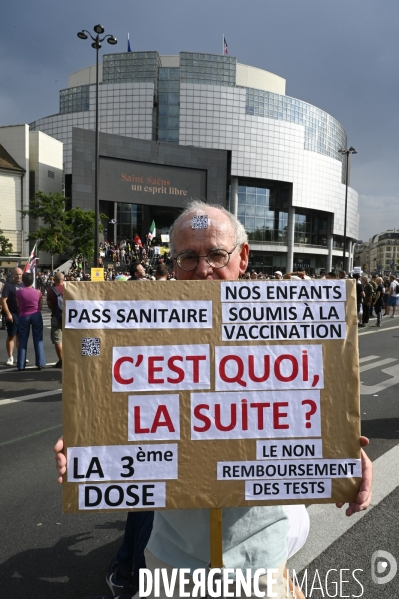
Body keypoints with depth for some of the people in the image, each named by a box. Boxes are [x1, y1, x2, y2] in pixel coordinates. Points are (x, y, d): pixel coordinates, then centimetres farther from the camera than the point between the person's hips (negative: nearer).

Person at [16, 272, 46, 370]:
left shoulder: (19, 292, -4)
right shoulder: (38, 292, -3)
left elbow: (18, 306, 5)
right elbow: (40, 307, 2)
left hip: (24, 316, 0)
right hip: (36, 315, 0)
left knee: (22, 341, 7)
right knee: (38, 340, 5)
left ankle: (21, 365, 9)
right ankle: (40, 363, 5)